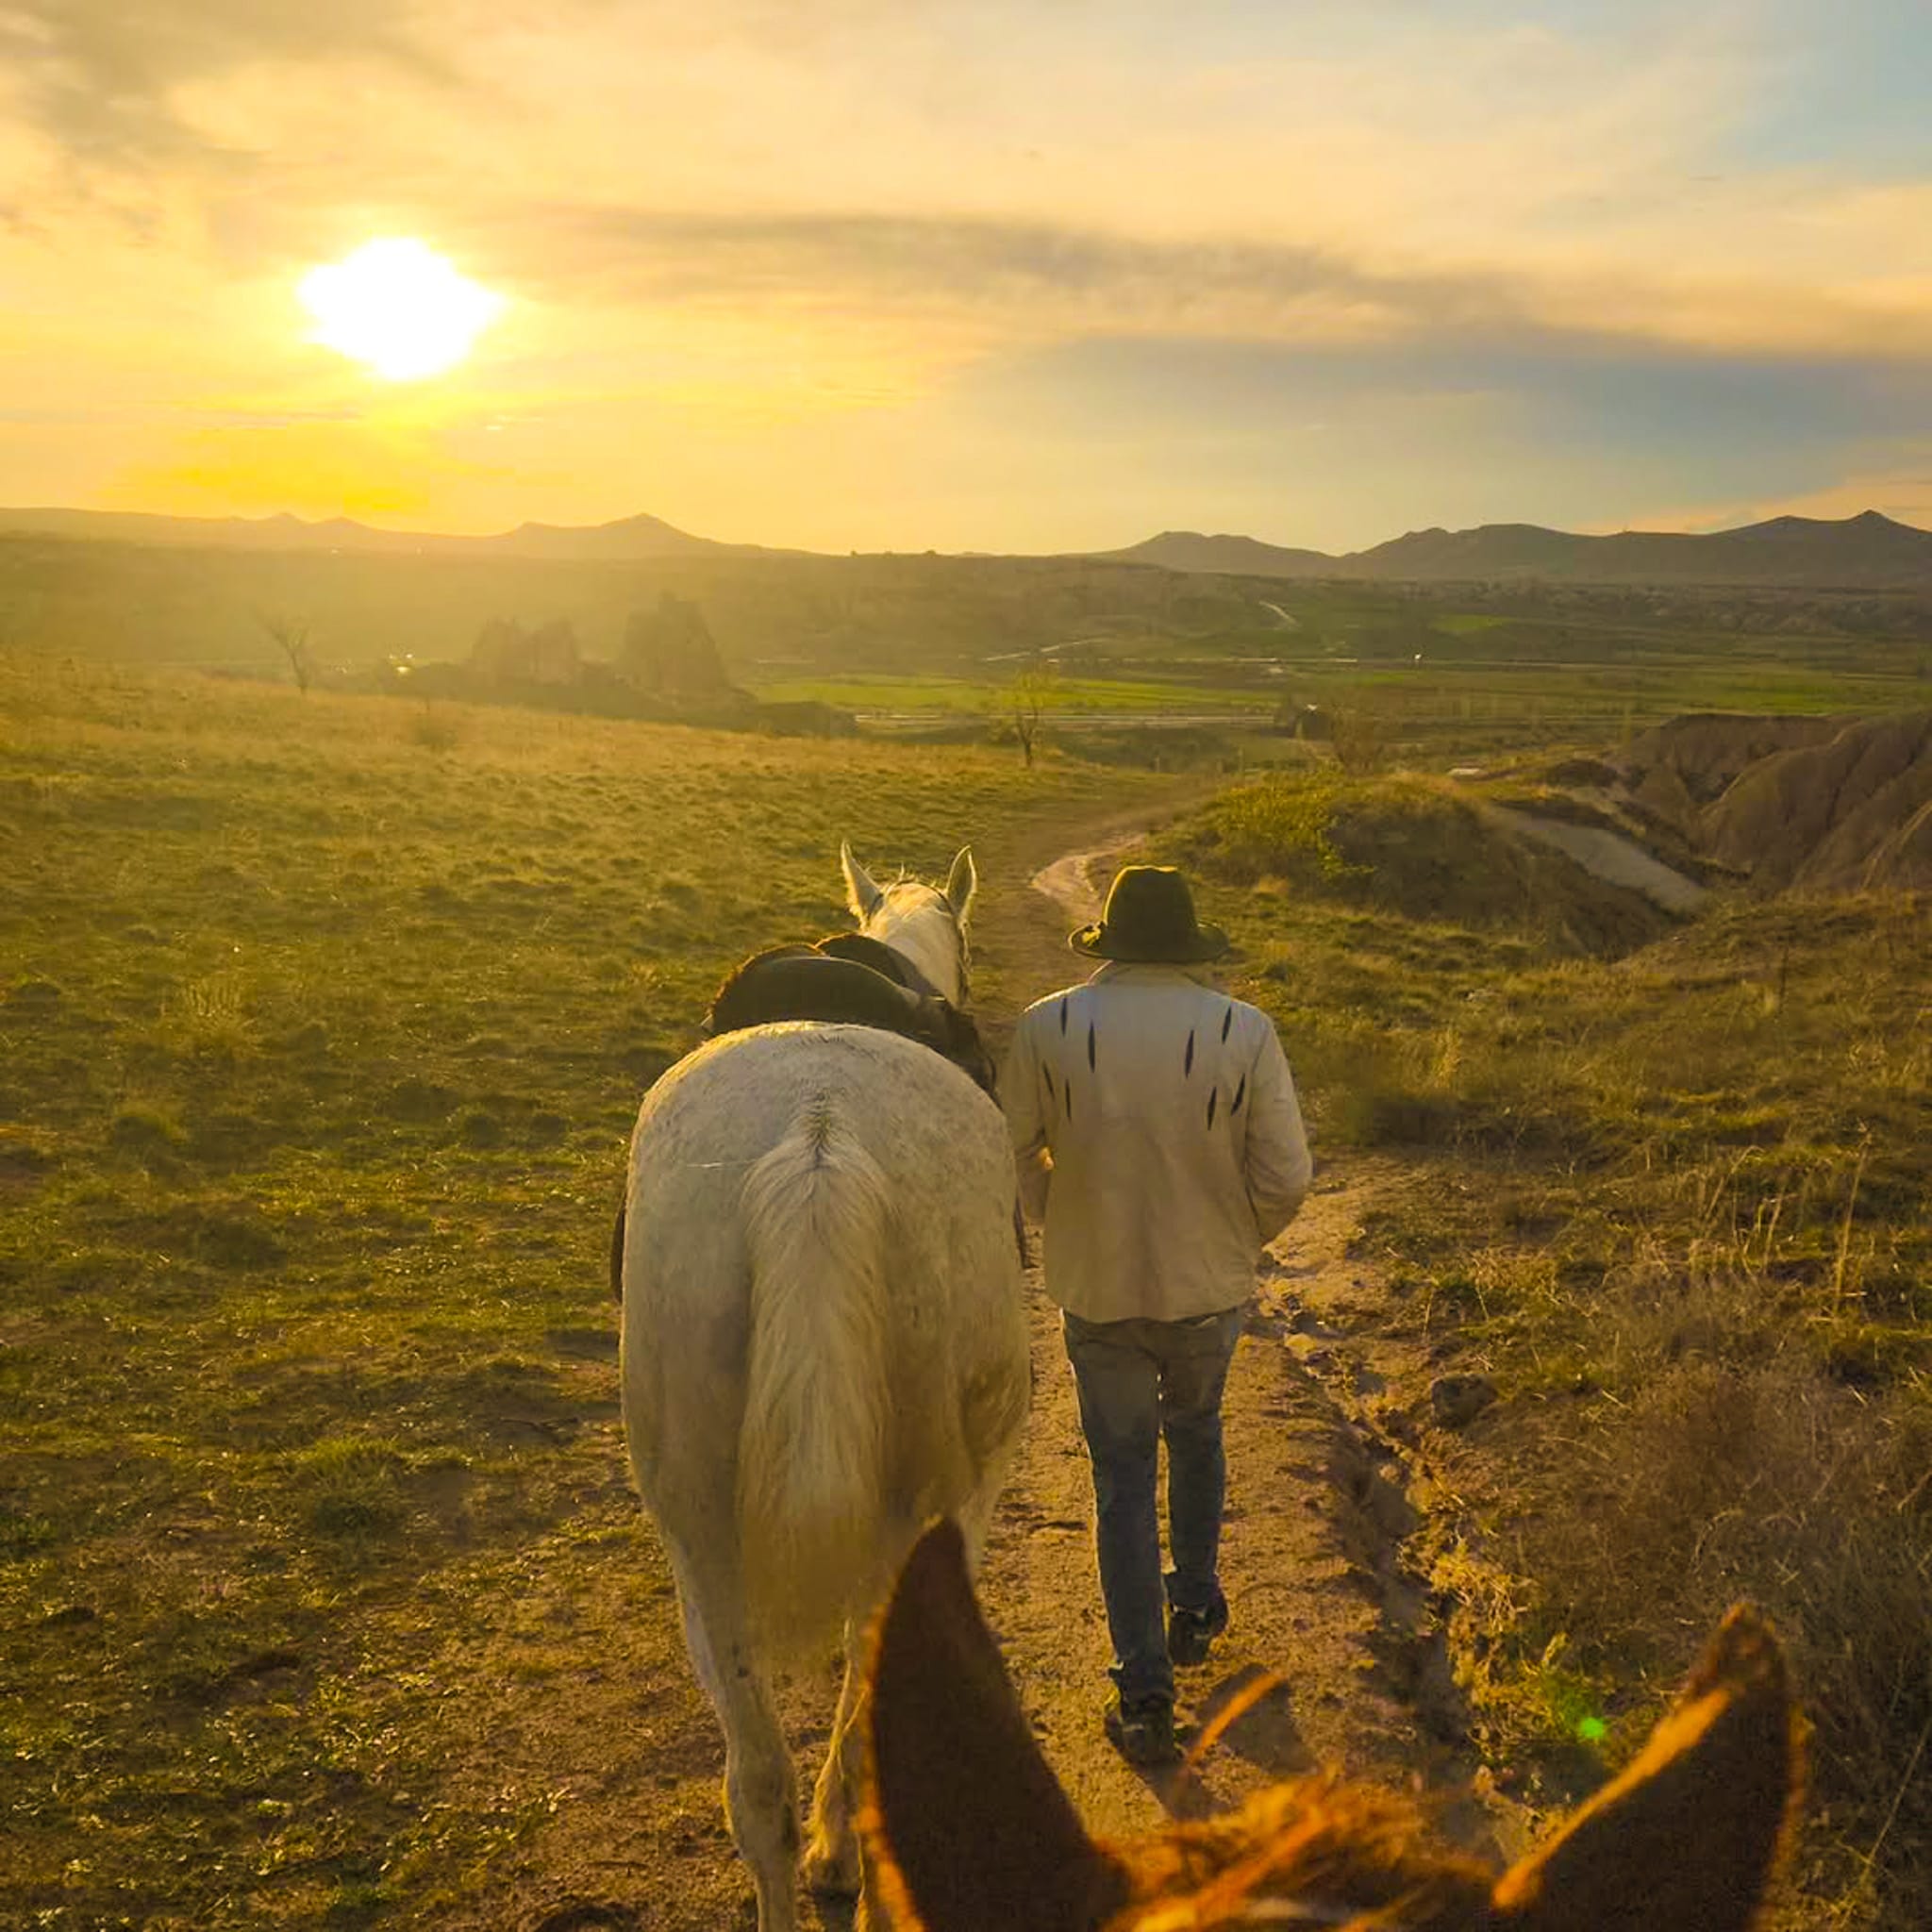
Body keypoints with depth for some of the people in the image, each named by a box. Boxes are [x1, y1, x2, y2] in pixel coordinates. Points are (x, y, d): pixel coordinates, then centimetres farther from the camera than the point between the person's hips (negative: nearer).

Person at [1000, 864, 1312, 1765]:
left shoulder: (1046, 1029, -12)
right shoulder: (1245, 1033, -13)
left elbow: (1010, 1156, -4)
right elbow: (1286, 1179, -11)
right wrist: (1237, 1241, 8)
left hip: (1097, 1292, -1)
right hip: (1211, 1288, 1)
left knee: (1123, 1476, 11)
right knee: (1195, 1435, 28)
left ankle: (1144, 1695, 14)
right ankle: (1195, 1605, 46)